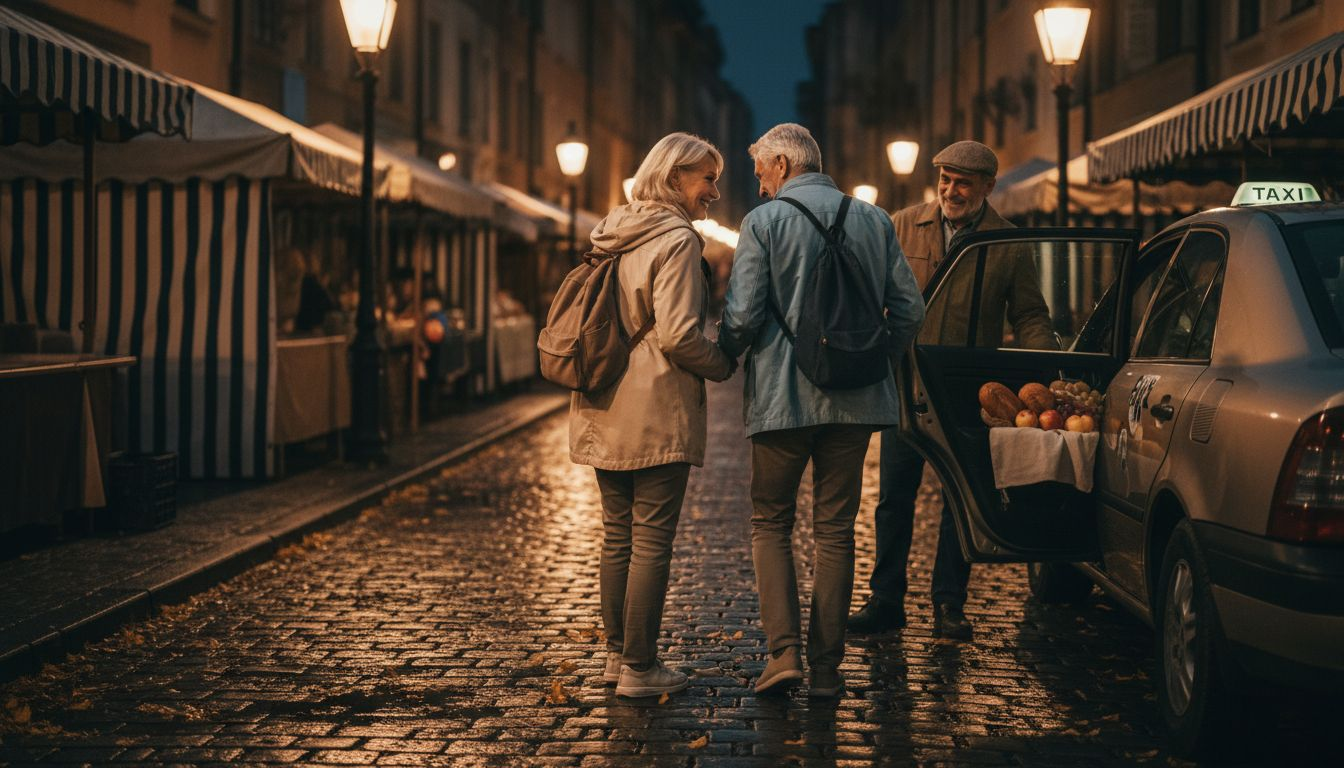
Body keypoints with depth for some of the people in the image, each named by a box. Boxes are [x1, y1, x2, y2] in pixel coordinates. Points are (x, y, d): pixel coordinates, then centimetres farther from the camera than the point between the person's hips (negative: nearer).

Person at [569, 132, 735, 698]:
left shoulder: (613, 235, 12)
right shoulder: (677, 240, -13)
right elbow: (677, 335, -19)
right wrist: (725, 366, -4)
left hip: (604, 411, 8)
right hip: (657, 413, -8)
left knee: (617, 535, 15)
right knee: (652, 540, -2)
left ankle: (617, 653, 22)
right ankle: (639, 667, 2)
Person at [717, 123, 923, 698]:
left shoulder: (764, 222, -6)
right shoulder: (874, 220, 7)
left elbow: (742, 316, -12)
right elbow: (909, 309, 5)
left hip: (782, 396, -3)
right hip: (855, 399, 4)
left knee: (770, 522, 10)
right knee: (835, 530, 9)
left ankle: (783, 650, -4)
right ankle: (826, 667, 10)